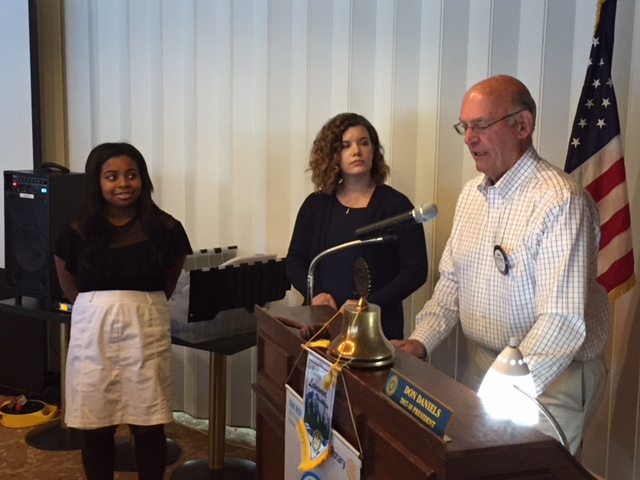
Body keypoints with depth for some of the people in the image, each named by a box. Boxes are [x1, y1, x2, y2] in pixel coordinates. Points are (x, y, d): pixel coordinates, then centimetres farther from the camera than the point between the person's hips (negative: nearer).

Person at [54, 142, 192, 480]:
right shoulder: (77, 232, -1)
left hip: (146, 330, -1)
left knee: (148, 426, 6)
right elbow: (70, 287, 10)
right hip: (94, 332, 1)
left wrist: (141, 305, 5)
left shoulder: (165, 229, -2)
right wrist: (100, 307, 4)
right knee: (96, 427, 8)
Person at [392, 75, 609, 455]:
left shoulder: (560, 202, -22)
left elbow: (563, 323, -28)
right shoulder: (471, 194, 6)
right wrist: (419, 342, -2)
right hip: (481, 369, 7)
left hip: (549, 382, -7)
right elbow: (452, 281, 13)